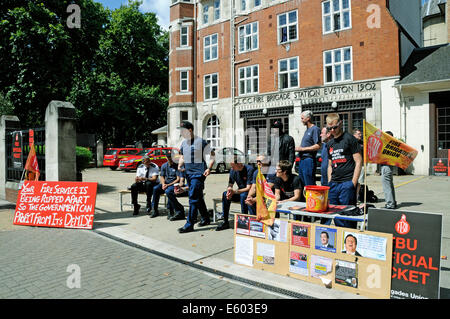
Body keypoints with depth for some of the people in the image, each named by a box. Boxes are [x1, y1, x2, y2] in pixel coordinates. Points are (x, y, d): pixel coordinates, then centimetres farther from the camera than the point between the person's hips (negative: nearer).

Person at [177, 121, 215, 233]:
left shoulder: (201, 142, -10)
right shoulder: (183, 143, 10)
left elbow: (212, 155, -6)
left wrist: (209, 168, -17)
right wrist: (180, 165, 4)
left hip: (198, 173, -7)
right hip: (188, 173, 8)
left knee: (193, 198, -10)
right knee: (198, 198, 16)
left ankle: (189, 224, -5)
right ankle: (206, 219, 30)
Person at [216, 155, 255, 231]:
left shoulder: (249, 169, -21)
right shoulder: (233, 170, -1)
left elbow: (249, 188, -24)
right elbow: (230, 185, 6)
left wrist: (234, 191, -29)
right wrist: (229, 191, -19)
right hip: (240, 193, 6)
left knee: (243, 195, -37)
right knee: (225, 194, -18)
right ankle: (225, 222, -13)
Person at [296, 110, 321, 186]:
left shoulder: (315, 129, -9)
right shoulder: (307, 130, 19)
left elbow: (317, 146, -18)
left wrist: (302, 149, -14)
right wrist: (299, 148, 9)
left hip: (309, 160, -10)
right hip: (302, 160, 10)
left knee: (309, 185, -6)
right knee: (302, 183, 15)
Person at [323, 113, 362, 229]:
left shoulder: (349, 138, -1)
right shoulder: (329, 144, 17)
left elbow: (358, 162, -5)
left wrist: (353, 183, -11)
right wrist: (329, 183, 11)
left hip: (347, 183, -6)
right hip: (333, 184, 6)